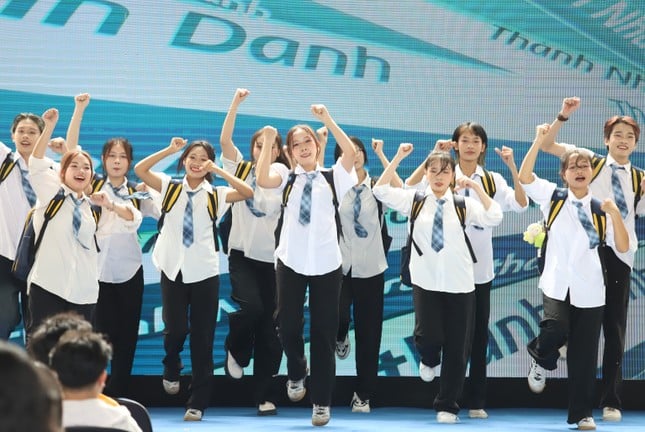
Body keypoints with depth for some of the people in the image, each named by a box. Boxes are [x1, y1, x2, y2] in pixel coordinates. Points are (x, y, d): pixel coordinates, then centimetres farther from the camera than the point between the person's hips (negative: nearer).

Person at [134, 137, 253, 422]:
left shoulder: (216, 195, 5)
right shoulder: (170, 188, 7)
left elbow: (248, 193, -11)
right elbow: (140, 169, -4)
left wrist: (218, 171, -14)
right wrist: (169, 150, -11)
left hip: (204, 272, 0)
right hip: (173, 269, 0)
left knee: (202, 339, 1)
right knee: (176, 329, -11)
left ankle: (197, 403, 6)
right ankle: (171, 368, 24)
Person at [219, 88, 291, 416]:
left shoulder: (283, 173, 7)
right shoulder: (240, 168, 5)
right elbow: (224, 141, -8)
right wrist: (236, 103, -15)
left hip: (273, 257, 1)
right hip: (242, 253, -1)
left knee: (268, 327, 0)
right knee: (251, 306, -24)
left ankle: (265, 394, 6)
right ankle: (236, 350, 9)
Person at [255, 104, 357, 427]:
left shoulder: (333, 177, 7)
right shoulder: (288, 180, 9)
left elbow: (350, 151, -12)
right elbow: (262, 180, -12)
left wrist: (326, 119, -14)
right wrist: (268, 142, -14)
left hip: (326, 263, -1)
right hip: (291, 261, 1)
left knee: (323, 331, 2)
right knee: (287, 323, 0)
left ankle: (321, 402, 8)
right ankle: (296, 372, 32)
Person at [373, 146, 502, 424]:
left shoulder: (464, 205, 3)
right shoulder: (415, 200, 4)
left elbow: (494, 218, -10)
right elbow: (381, 190, -5)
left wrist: (476, 187, -15)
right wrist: (398, 158, -11)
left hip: (459, 284, 0)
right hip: (426, 281, 0)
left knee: (456, 347, 2)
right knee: (428, 335, -15)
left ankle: (447, 406, 14)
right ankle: (429, 360, 24)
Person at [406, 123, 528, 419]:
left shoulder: (493, 181, 6)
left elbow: (520, 204, -9)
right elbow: (410, 186, -16)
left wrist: (512, 167, -17)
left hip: (480, 267, 2)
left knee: (478, 334, 4)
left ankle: (477, 401, 9)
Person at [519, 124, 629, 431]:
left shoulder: (600, 209, 5)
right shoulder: (553, 198, 4)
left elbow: (623, 247, -1)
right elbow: (524, 176, -10)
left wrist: (614, 214, -12)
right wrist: (539, 142, -16)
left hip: (589, 289, 1)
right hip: (557, 284, -1)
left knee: (584, 356, 3)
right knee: (555, 328, -27)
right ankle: (541, 361, 8)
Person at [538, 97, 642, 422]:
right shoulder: (591, 162, 6)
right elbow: (548, 145, 0)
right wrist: (564, 116, -13)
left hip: (619, 255, 2)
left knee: (615, 329, 5)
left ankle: (611, 402, 11)